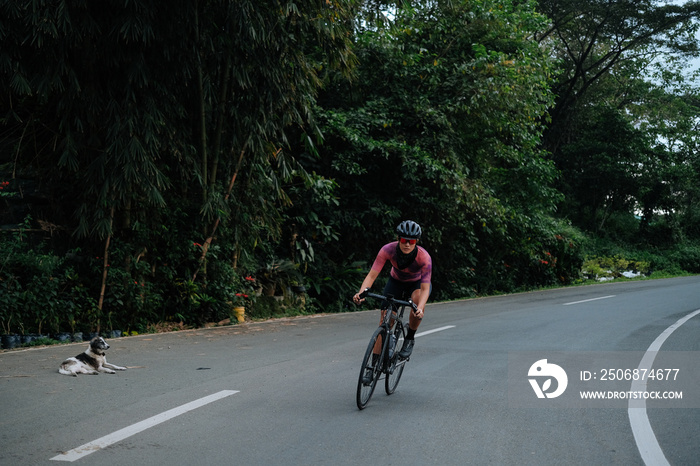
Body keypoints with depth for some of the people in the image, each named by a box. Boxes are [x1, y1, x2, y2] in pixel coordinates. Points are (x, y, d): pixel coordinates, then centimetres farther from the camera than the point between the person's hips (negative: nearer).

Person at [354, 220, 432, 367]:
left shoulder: (424, 257, -34)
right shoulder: (388, 250, -30)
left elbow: (425, 288, -37)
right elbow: (372, 275, -32)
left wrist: (420, 308, -56)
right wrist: (361, 292, -51)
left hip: (417, 283, -2)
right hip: (396, 282, 2)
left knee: (417, 300, -36)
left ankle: (410, 338, -11)